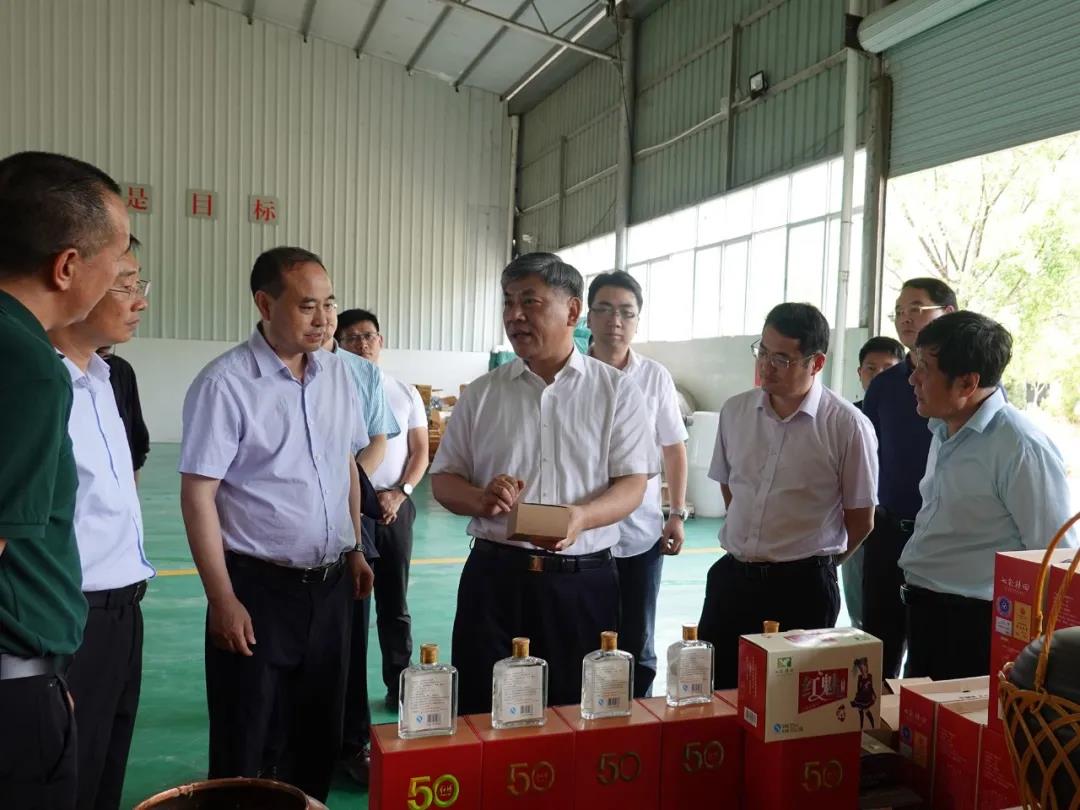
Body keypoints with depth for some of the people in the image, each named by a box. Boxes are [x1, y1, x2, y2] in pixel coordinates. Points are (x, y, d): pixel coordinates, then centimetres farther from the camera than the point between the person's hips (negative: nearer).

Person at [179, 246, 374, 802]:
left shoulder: (337, 372, 4)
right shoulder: (225, 383, -15)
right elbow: (197, 495, -15)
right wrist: (222, 599, -16)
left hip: (331, 584, 6)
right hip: (259, 587, -5)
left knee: (319, 735, 19)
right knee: (249, 747, 10)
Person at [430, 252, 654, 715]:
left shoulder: (617, 391, 1)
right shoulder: (482, 394, 7)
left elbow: (632, 485, -3)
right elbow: (444, 479, 9)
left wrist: (581, 516, -23)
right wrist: (482, 499, -13)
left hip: (584, 580, -1)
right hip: (494, 575, 2)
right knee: (484, 715, 7)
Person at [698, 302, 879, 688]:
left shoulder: (847, 425, -12)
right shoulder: (735, 410, 1)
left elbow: (861, 521, -2)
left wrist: (814, 564, 9)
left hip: (803, 587, -4)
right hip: (731, 576, 4)